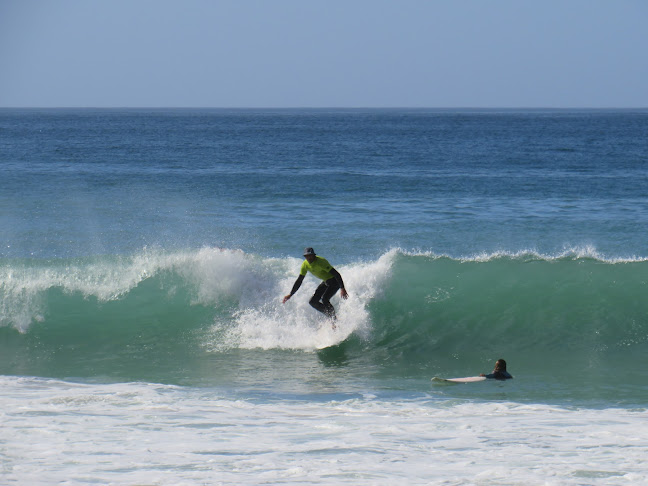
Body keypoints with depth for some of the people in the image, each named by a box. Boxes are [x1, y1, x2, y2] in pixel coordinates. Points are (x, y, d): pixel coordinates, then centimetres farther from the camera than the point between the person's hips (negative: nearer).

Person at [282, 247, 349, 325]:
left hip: (335, 281, -8)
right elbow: (299, 281, 4)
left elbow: (336, 274, -31)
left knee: (324, 299, -28)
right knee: (312, 301, 2)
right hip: (326, 282, 8)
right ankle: (330, 316, 10)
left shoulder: (321, 262, -29)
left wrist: (342, 289, -39)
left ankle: (335, 322, -20)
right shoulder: (305, 265, -7)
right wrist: (290, 295, 1)